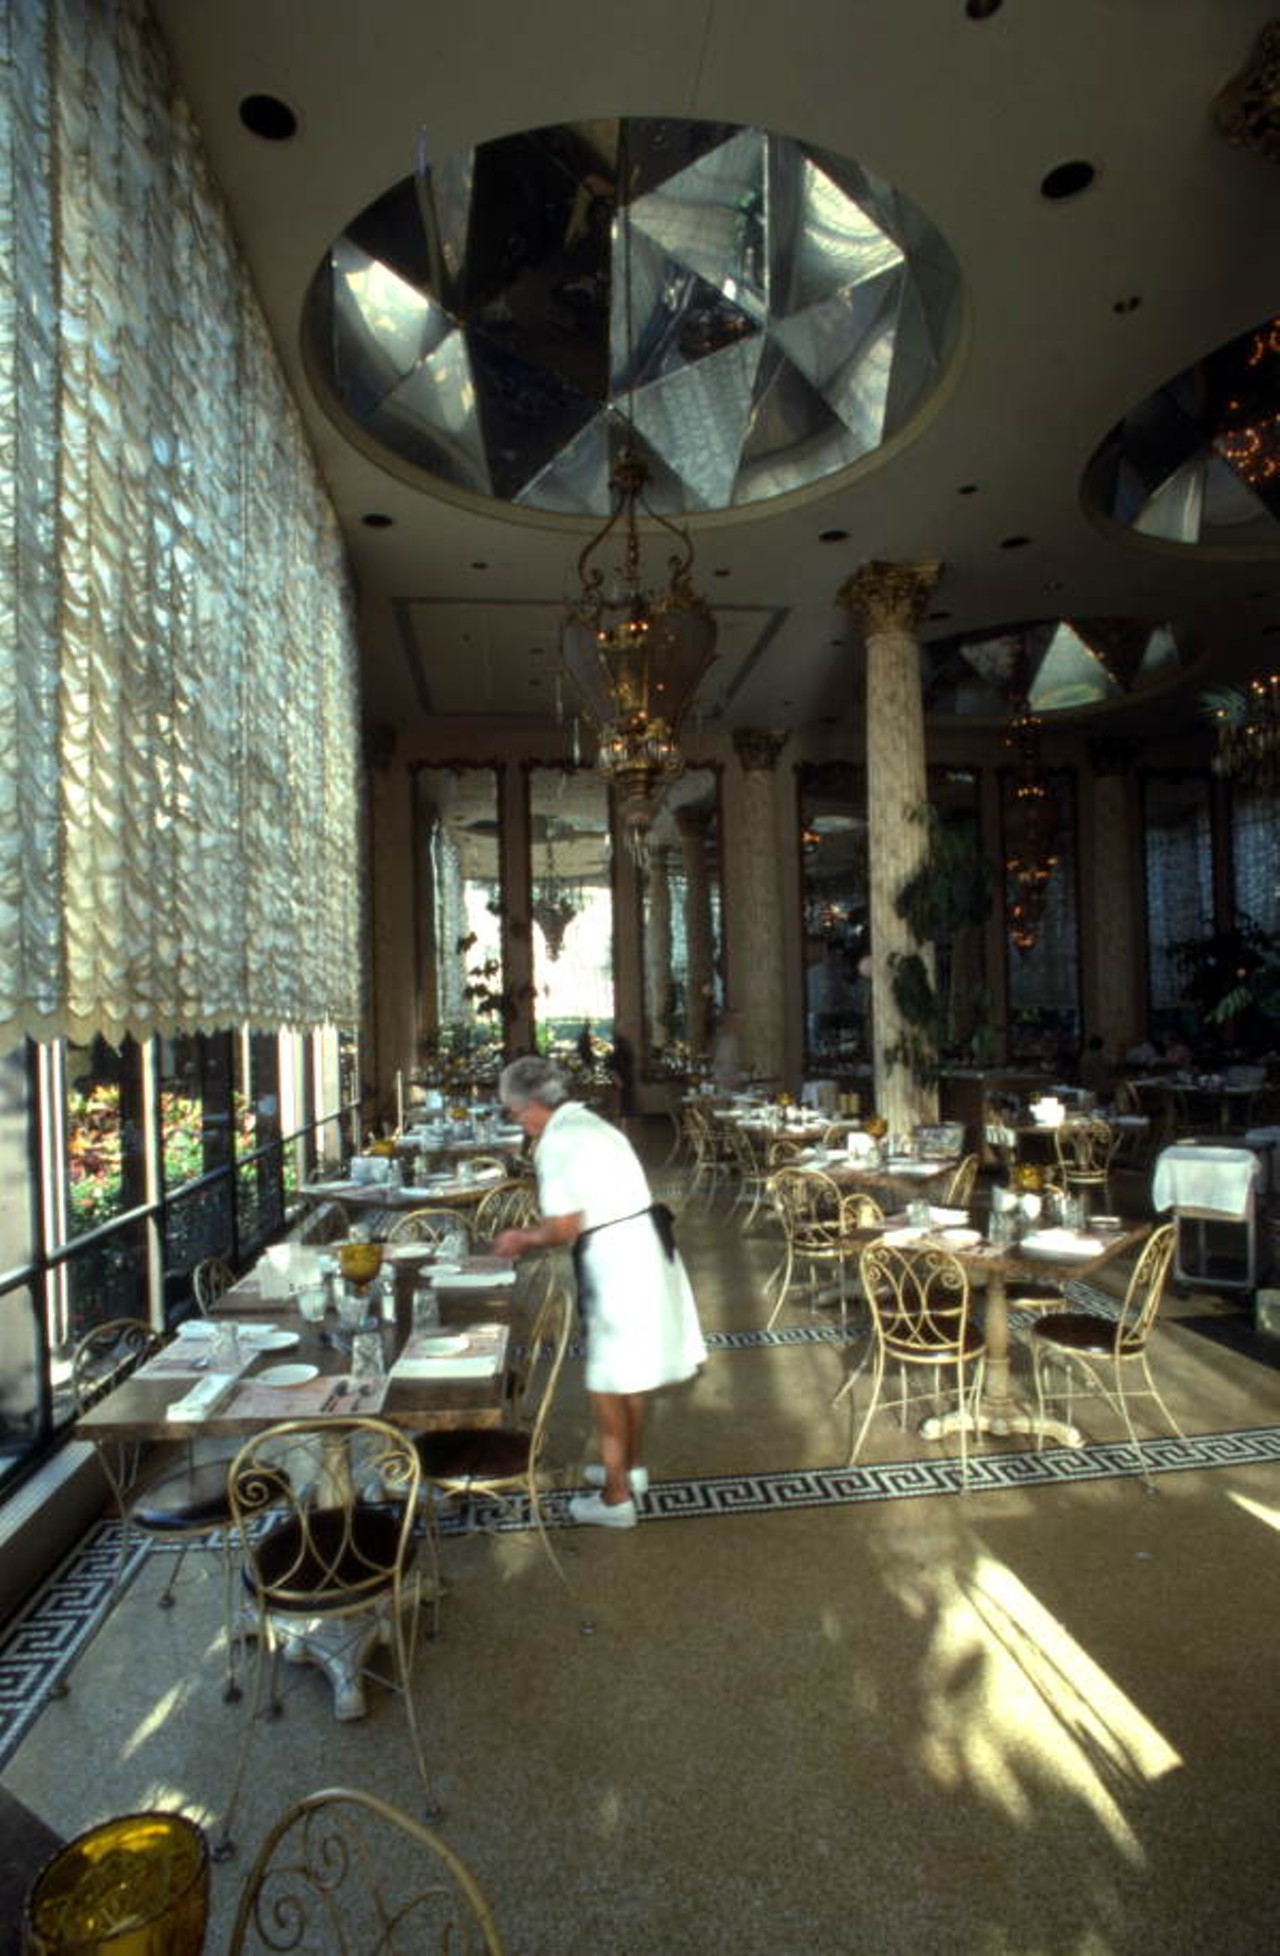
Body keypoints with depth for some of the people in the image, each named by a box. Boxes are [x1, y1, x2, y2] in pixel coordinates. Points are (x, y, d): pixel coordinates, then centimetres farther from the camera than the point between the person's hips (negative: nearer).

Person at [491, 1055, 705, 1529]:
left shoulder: (557, 1142, -15)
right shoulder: (587, 1123, 14)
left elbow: (564, 1228, -17)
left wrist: (523, 1239, 0)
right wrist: (534, 1234, 19)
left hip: (617, 1260, -9)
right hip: (644, 1247, 9)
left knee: (608, 1382, 6)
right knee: (630, 1370, 23)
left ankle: (616, 1498, 20)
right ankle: (630, 1467, 40)